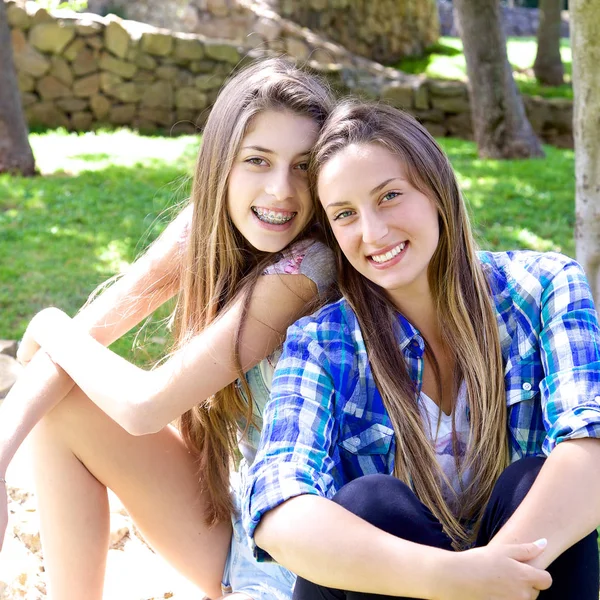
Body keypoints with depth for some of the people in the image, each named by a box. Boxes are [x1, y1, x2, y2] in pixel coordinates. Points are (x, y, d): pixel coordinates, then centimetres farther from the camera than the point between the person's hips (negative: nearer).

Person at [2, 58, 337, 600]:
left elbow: (145, 405, -24)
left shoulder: (307, 266, -27)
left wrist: (51, 330, -7)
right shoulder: (206, 225, -5)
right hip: (237, 507, 7)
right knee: (63, 407, -3)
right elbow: (90, 329, -7)